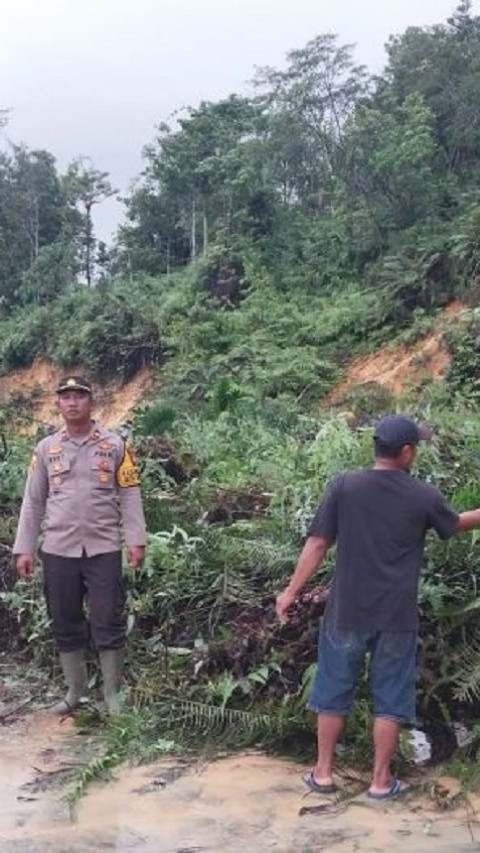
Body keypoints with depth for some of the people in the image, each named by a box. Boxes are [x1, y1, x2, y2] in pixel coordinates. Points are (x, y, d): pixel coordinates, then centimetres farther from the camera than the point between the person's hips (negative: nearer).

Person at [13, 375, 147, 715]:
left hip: (103, 549, -2)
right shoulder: (46, 448, 8)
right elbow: (33, 501, 9)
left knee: (108, 622, 1)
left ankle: (113, 693, 13)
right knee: (65, 623, 10)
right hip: (58, 551, 2)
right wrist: (24, 548, 4)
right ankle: (75, 690, 24)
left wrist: (136, 541, -7)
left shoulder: (114, 445, 2)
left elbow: (130, 495, 1)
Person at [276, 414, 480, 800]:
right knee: (390, 699, 12)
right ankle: (381, 781, 20)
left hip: (347, 612, 1)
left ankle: (323, 773, 23)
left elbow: (317, 544, -7)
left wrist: (291, 591, 2)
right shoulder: (423, 496, -7)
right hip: (396, 617, -1)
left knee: (333, 693, 14)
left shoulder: (344, 486, -8)